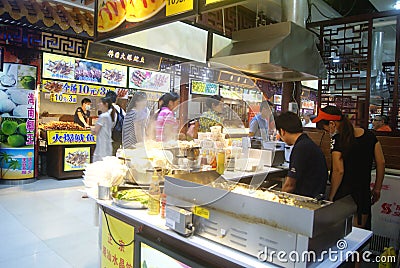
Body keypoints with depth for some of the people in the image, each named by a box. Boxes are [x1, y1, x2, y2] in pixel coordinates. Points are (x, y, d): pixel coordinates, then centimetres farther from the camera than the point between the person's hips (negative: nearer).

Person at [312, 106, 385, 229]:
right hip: (364, 193, 6)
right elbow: (381, 163, 7)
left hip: (343, 195, -6)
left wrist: (330, 197, -10)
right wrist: (377, 189, 17)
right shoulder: (369, 135, 3)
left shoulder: (337, 140, -16)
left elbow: (339, 171, -19)